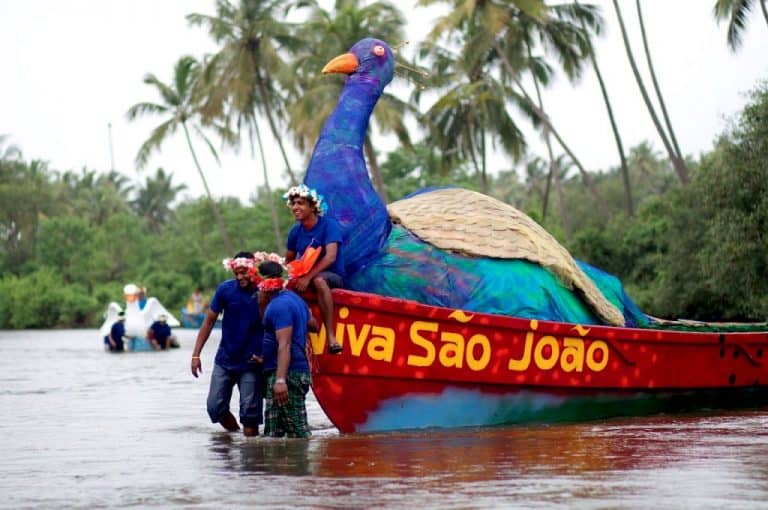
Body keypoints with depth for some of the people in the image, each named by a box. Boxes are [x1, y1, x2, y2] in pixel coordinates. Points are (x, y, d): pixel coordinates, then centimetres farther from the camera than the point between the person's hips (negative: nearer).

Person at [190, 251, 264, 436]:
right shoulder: (226, 289, -5)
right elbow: (209, 321, 2)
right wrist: (196, 354, -1)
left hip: (251, 364, -3)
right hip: (225, 360, 3)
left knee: (250, 414, -3)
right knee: (215, 407, 3)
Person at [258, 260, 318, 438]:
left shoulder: (279, 305, -15)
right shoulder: (293, 298, 16)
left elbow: (284, 345, -24)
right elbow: (313, 325, 29)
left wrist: (281, 380, -30)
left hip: (287, 374, -11)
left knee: (297, 429, -12)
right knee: (272, 432, 11)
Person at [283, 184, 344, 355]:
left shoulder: (329, 225, -12)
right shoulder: (296, 231, 5)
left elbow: (330, 257, -24)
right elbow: (288, 260, 12)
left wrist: (308, 277, -32)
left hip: (332, 276, -6)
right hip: (304, 276, 6)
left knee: (319, 281, -41)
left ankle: (330, 335, -47)